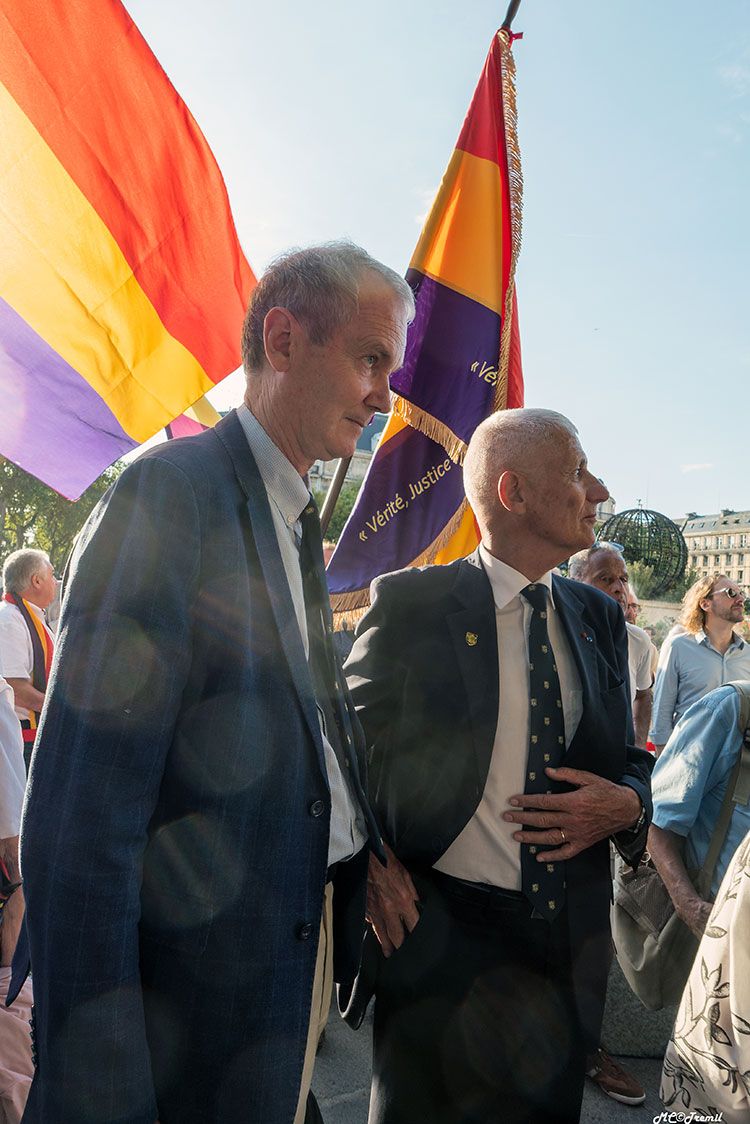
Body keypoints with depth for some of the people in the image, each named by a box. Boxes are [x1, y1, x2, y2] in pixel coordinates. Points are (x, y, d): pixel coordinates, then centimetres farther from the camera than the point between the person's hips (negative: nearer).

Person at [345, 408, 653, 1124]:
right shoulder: (413, 604, -10)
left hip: (570, 939, 5)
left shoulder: (598, 618, 6)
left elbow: (629, 759, 13)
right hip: (440, 936, -4)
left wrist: (626, 804, -9)